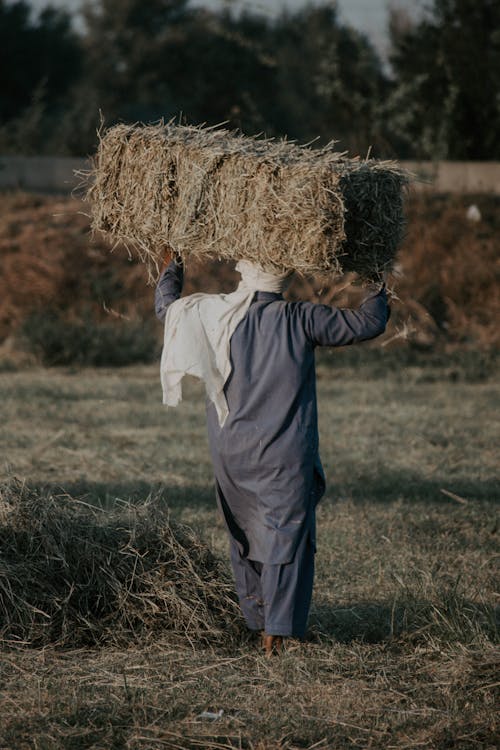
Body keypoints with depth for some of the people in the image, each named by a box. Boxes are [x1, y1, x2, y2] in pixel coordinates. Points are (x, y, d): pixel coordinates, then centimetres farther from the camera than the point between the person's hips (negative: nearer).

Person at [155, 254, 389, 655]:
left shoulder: (219, 316, -3)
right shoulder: (301, 320, -8)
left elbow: (167, 306, 15)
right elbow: (366, 324, -2)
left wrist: (172, 271, 34)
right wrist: (379, 297, 20)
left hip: (232, 453, 3)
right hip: (286, 456, -3)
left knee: (245, 535, 17)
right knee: (286, 539, 0)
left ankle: (258, 620, 26)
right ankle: (277, 633, -6)